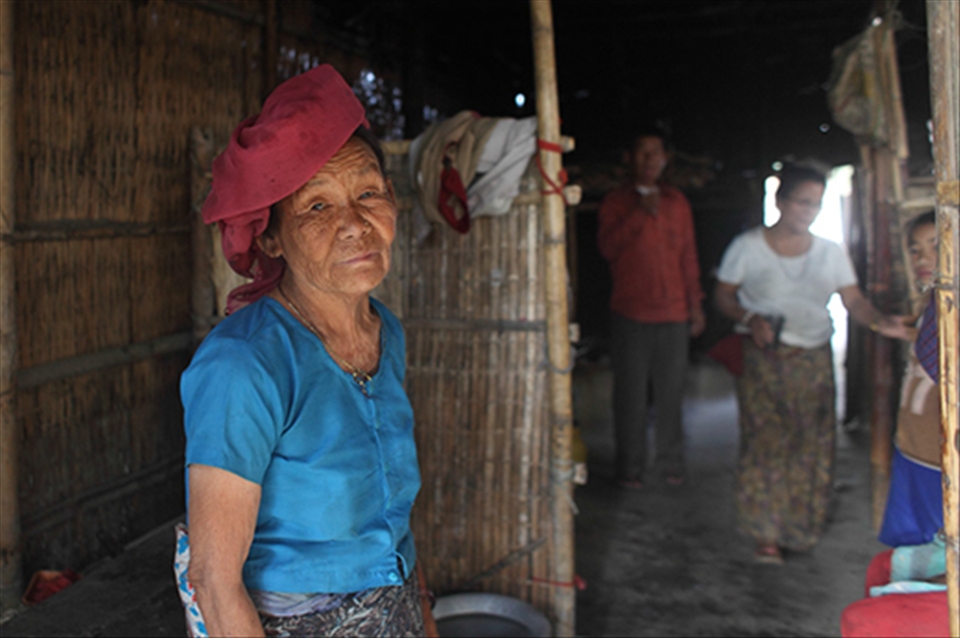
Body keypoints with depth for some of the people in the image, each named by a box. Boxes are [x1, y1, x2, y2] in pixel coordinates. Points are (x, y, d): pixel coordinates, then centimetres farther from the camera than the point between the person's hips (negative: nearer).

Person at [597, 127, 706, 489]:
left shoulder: (677, 202, 15)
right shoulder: (615, 203, 7)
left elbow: (689, 258, 15)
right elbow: (608, 248, -8)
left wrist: (696, 306, 12)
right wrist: (639, 213, -15)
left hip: (673, 313, 2)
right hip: (630, 313, -2)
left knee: (671, 391, 3)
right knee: (630, 393, -2)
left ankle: (671, 464, 14)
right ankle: (630, 468, 7)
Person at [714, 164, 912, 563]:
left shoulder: (830, 253, 7)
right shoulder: (747, 247, 0)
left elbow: (854, 301, 2)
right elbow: (723, 295, 4)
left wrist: (882, 321, -18)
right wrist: (750, 318, -15)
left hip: (814, 360, 3)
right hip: (763, 358, -3)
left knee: (812, 445, 1)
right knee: (764, 441, -8)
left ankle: (799, 527, 17)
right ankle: (767, 535, 0)